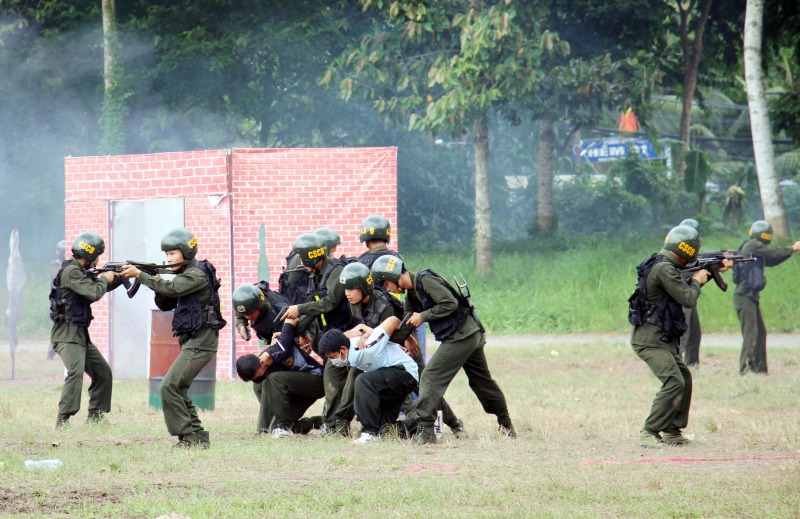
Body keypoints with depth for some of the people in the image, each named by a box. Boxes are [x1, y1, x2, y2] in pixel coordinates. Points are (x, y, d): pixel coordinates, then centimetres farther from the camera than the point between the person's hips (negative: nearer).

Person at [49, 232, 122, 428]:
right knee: (75, 373, -26)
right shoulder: (71, 272, -16)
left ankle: (95, 418, 20)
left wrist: (120, 277, 15)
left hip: (80, 335, 10)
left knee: (103, 373, 14)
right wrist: (104, 278, -4)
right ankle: (63, 421, -30)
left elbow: (101, 288, 28)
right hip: (67, 334, -10)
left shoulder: (79, 271, 16)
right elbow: (95, 293, -23)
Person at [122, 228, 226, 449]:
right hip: (192, 341, 10)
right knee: (177, 390, 11)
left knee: (169, 386, -16)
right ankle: (198, 437, 13)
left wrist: (140, 275, -24)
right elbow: (165, 304, 17)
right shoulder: (186, 274, 17)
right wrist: (156, 283, -2)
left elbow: (172, 289, -28)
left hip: (200, 342, -10)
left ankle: (188, 436, -14)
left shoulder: (198, 274, -13)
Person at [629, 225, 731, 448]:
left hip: (663, 339, 11)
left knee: (684, 379, 18)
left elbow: (683, 283, 30)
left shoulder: (666, 267, 13)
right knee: (674, 383, -20)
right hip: (651, 340, -11)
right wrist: (697, 281, -2)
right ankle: (648, 434, -20)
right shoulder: (664, 269, -19)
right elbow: (688, 299, -21)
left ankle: (672, 432, 23)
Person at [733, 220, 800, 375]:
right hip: (744, 297, -10)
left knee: (761, 332, 13)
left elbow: (772, 261, 23)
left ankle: (760, 369, 17)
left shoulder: (757, 249, 19)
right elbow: (773, 253, -11)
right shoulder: (752, 245, -9)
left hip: (751, 297, 10)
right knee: (751, 334, -12)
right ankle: (746, 369, -12)